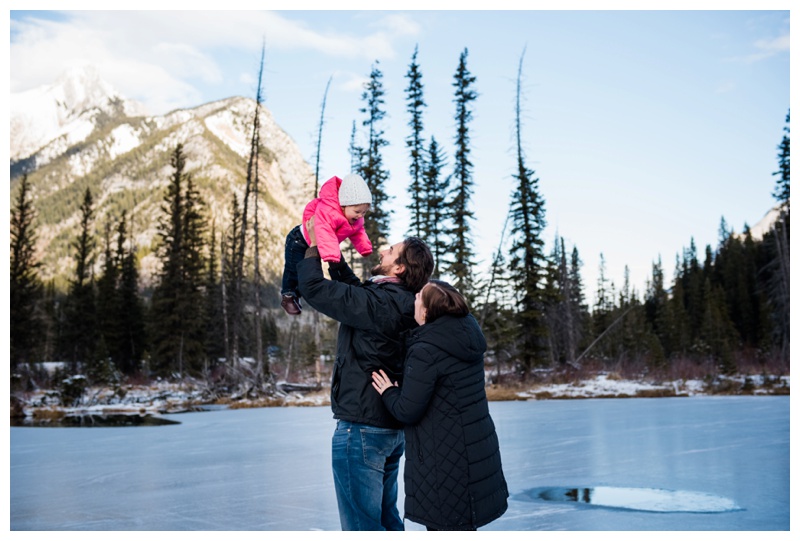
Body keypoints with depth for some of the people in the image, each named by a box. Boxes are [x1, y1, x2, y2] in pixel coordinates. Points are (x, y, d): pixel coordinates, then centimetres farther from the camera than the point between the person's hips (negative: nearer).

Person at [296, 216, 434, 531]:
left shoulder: (378, 304, -20)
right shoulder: (399, 304, 7)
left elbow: (314, 288, -18)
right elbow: (352, 288, 22)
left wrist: (314, 245, -3)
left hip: (361, 428, -10)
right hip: (392, 429, 10)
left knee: (361, 524, -1)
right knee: (385, 516, 20)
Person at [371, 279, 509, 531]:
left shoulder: (424, 351, -22)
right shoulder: (467, 330, 1)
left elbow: (407, 411, -18)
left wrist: (389, 392, 1)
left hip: (446, 458, -8)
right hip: (476, 448, 8)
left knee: (447, 526, 3)